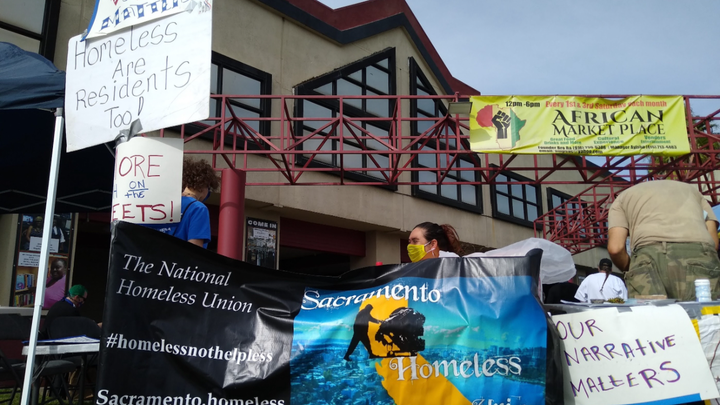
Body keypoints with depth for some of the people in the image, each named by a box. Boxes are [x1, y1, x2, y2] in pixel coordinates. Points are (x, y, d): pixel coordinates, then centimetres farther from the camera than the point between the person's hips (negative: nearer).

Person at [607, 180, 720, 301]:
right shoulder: (691, 189, 37)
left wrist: (629, 269, 27)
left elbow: (615, 248, 10)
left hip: (651, 254, -2)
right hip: (700, 255, 3)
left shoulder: (623, 197, 28)